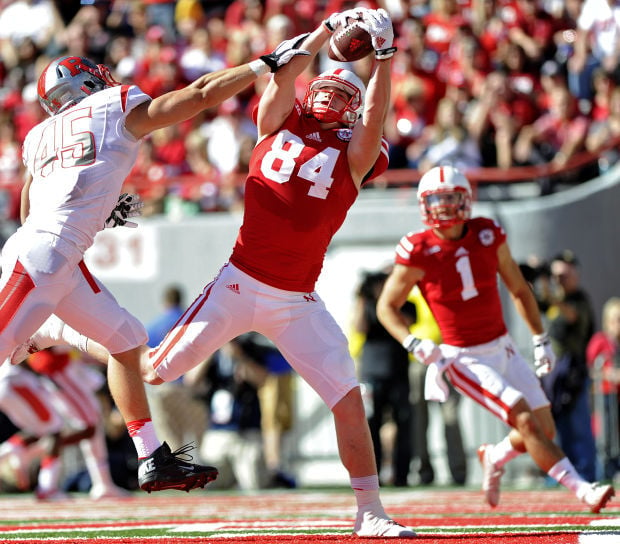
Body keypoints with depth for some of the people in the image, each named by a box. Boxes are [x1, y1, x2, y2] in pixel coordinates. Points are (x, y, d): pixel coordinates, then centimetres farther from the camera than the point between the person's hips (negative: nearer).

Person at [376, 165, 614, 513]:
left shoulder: (488, 234, -3)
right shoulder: (418, 251, -14)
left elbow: (519, 290, 10)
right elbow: (387, 306, -4)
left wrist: (541, 339, 8)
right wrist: (413, 344, -19)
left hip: (503, 348, 5)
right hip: (464, 359, -5)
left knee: (545, 431, 5)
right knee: (527, 421, -20)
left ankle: (495, 458, 34)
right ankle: (582, 489, -19)